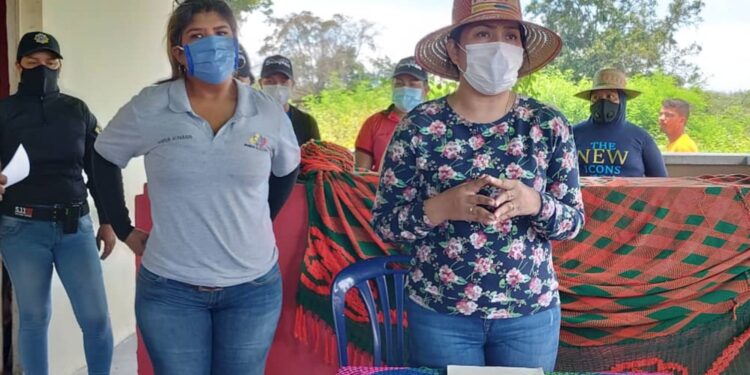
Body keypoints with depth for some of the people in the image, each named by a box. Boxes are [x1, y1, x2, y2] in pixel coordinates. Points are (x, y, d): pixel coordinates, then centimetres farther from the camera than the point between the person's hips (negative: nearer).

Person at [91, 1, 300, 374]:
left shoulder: (268, 112, -2)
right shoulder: (148, 108, -7)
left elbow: (287, 171, 17)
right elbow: (104, 160, 9)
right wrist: (125, 230, 6)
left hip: (254, 286, 2)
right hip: (170, 289, -1)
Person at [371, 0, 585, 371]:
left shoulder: (549, 125, -4)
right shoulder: (418, 126, -8)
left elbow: (573, 221, -1)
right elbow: (383, 220, -6)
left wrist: (534, 204, -22)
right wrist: (441, 208, -24)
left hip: (531, 313, 2)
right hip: (439, 313, -1)